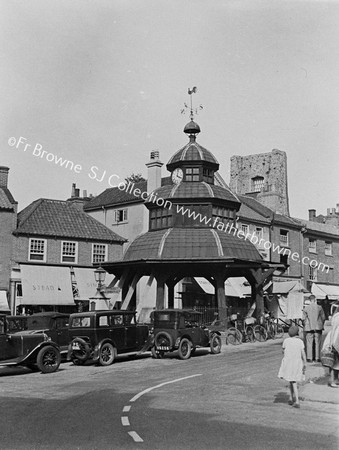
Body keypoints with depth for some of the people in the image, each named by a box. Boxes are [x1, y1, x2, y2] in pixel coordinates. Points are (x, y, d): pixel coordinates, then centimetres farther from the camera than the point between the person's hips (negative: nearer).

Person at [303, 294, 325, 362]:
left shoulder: (306, 308, -4)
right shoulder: (319, 307, -4)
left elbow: (304, 318, -1)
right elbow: (323, 317, 1)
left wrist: (305, 325, 13)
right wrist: (321, 324, 16)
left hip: (309, 328, 0)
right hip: (318, 327, 0)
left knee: (309, 343, 3)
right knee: (317, 343, 7)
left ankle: (309, 358, 2)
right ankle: (317, 358, 8)